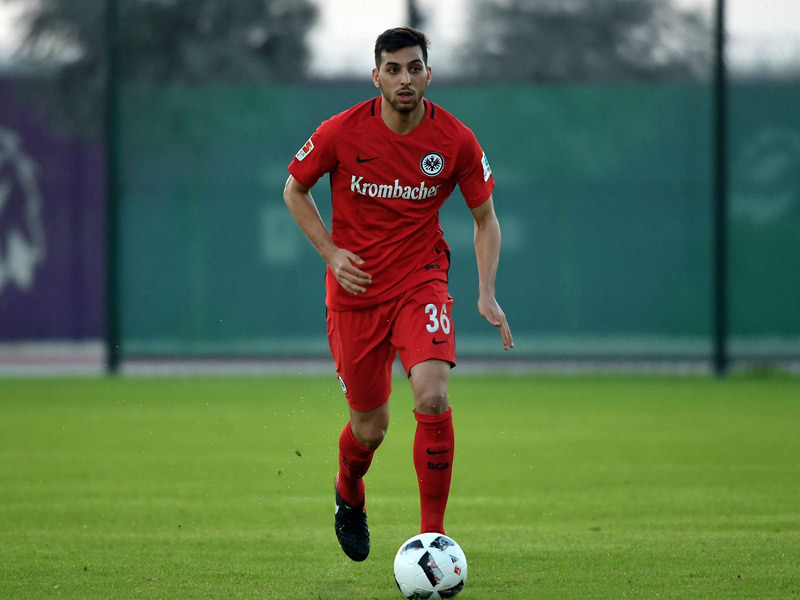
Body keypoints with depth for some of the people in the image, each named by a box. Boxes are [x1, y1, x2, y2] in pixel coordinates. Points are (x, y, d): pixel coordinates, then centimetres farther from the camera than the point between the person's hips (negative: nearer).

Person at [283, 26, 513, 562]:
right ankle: (349, 494, 44)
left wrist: (487, 294, -8)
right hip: (355, 287, 0)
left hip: (421, 282, 0)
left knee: (433, 397, -24)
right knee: (371, 426, 7)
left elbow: (486, 219, 4)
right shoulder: (341, 133, -12)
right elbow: (295, 190, 6)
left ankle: (433, 534, -13)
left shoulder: (456, 140, -9)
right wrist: (331, 252, -6)